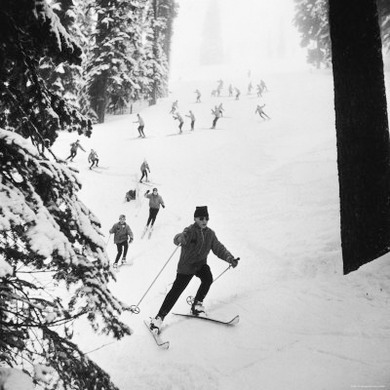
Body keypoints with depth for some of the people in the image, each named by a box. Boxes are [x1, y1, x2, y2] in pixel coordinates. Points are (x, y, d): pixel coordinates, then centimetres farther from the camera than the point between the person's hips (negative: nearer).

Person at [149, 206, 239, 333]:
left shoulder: (210, 233, 1)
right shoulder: (191, 231, -18)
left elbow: (218, 248, 6)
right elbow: (179, 238, -37)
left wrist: (230, 258, -8)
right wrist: (180, 238, -62)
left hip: (201, 264, 5)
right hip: (186, 265, -5)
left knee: (208, 278, -23)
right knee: (176, 291, -8)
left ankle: (197, 305, 0)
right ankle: (159, 317, 3)